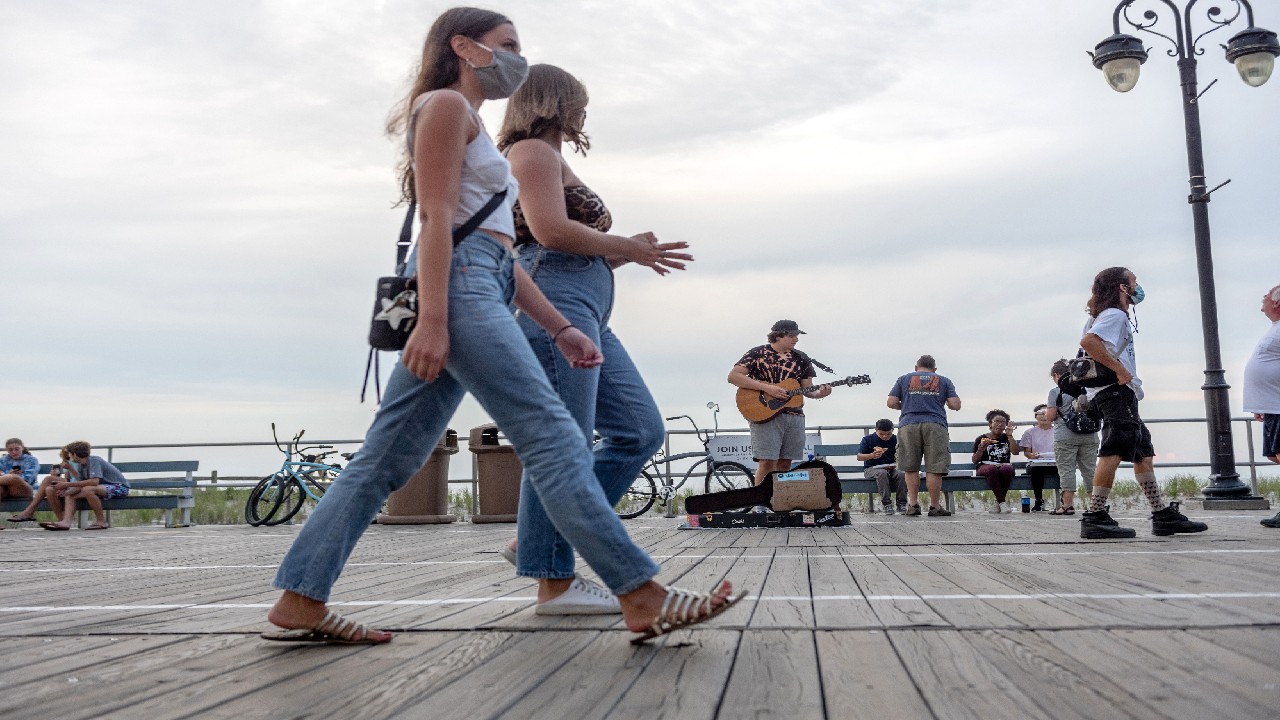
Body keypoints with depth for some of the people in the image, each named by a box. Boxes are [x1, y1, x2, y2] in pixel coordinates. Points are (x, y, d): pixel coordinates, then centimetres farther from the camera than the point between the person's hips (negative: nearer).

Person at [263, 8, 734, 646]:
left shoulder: (470, 122, 32)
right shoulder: (446, 104, 4)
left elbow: (498, 246, 25)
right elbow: (437, 218, -11)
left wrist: (559, 328, 19)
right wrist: (432, 320, -21)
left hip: (481, 283, 10)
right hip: (458, 282, -10)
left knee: (387, 459, 5)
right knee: (553, 437, -16)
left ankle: (299, 603, 7)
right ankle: (643, 599, -17)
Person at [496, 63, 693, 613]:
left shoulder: (549, 157, 30)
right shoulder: (534, 151, 1)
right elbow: (550, 230, -15)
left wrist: (627, 254, 15)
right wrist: (626, 246, -4)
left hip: (586, 313, 10)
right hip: (554, 302, -10)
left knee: (641, 430, 7)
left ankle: (537, 540, 10)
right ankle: (555, 582, -4)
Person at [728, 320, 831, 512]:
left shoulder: (801, 359, 15)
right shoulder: (758, 354, -1)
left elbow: (807, 389, 16)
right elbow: (733, 376, -9)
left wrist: (819, 393, -8)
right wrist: (767, 388, -15)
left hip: (794, 416, 5)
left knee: (784, 463, 4)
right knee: (768, 462, -12)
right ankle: (760, 503, -5)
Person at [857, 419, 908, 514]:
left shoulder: (895, 440, 4)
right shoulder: (868, 439, -1)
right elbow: (859, 457, -6)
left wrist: (895, 464, -17)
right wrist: (872, 456, -25)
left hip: (891, 468, 2)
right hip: (871, 469, -2)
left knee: (901, 474, -30)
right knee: (882, 473, -37)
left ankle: (901, 504, -18)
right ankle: (887, 504, -31)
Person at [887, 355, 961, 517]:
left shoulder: (904, 379, 16)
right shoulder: (944, 381, 16)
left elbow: (891, 403, 7)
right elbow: (955, 405, 5)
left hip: (908, 424, 1)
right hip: (935, 426, -1)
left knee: (911, 468, 8)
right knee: (934, 469, 0)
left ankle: (913, 504, 6)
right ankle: (934, 506, 2)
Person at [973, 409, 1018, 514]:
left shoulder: (1006, 438, 16)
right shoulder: (981, 439, 8)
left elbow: (1015, 452, -2)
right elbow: (975, 461, 4)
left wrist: (1010, 436, -9)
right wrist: (981, 448, -13)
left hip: (1004, 465, 2)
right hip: (985, 467, -2)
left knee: (1007, 469, -35)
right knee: (992, 469, -38)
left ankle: (998, 503, -23)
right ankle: (1002, 502, -31)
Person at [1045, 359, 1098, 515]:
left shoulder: (1055, 392, -5)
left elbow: (1050, 416, -9)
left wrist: (1046, 410, 12)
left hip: (1065, 437, -5)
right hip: (1089, 435, 5)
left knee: (1066, 469, -2)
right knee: (1089, 469, 9)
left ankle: (1068, 505, -5)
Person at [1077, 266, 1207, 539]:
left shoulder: (1115, 316, 26)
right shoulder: (1115, 314, -7)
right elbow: (1087, 342, -25)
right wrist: (1119, 369, -21)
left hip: (1122, 392, 11)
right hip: (1115, 391, -11)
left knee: (1143, 452, 12)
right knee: (1114, 450, -18)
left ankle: (1163, 515, 16)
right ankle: (1095, 518, -22)